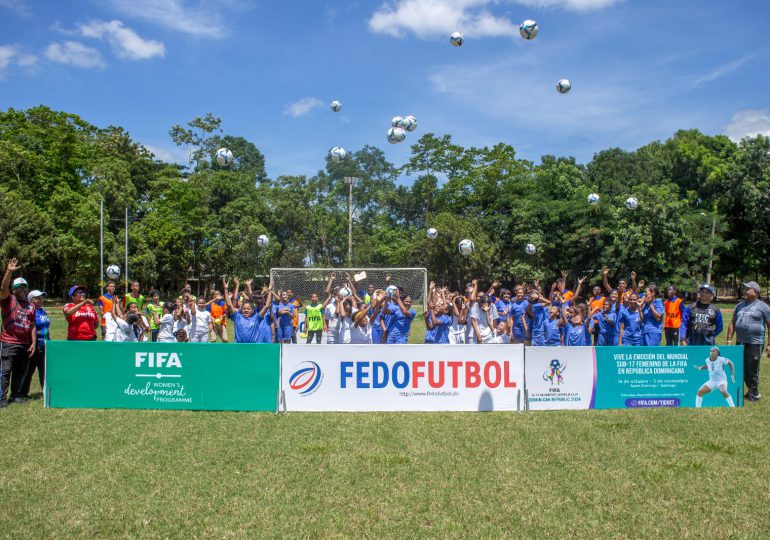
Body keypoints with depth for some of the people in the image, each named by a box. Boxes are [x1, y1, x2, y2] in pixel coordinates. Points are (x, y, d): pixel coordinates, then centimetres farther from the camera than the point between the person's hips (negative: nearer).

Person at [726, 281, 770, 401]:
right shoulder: (740, 305, 14)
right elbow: (732, 323, 18)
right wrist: (729, 340, 11)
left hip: (755, 344, -6)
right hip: (740, 343, 6)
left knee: (752, 370, 0)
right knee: (741, 370, 11)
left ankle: (753, 395, 13)